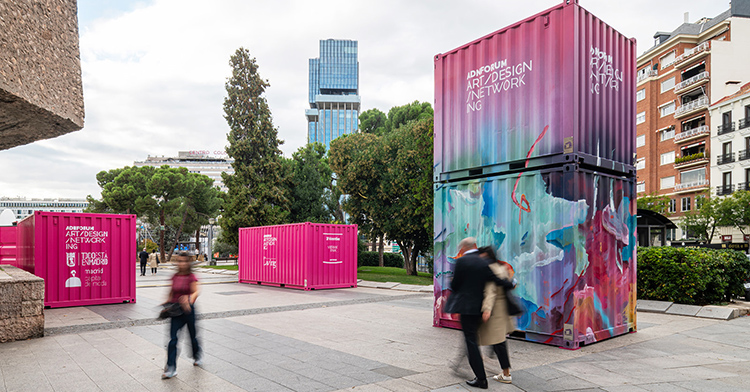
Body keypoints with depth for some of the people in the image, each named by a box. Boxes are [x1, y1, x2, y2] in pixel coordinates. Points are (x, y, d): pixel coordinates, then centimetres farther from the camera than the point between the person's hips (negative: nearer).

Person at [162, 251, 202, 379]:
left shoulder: (191, 277, -9)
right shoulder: (175, 277, 5)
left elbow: (195, 292, -18)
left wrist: (189, 300, -35)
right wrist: (168, 302, 11)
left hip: (188, 310, -4)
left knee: (192, 335, 13)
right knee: (173, 337, -6)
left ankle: (198, 355, 42)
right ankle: (171, 368, -3)